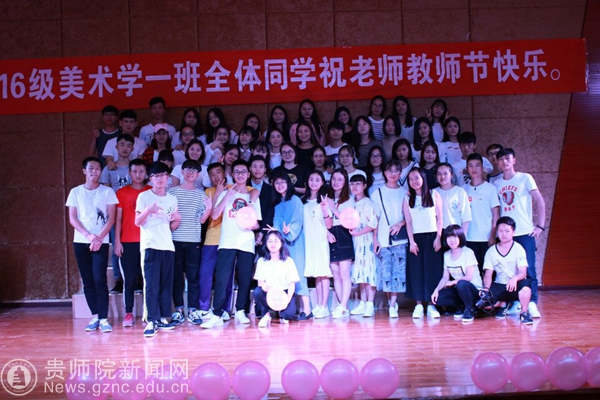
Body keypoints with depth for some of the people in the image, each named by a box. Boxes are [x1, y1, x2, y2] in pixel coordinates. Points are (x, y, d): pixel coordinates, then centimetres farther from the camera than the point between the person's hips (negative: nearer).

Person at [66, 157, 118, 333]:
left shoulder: (107, 192, 4)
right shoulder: (75, 192, 8)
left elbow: (111, 218, 0)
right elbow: (72, 218, 3)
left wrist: (99, 238, -13)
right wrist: (88, 235, -11)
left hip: (101, 242, -2)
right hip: (81, 242, 2)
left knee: (99, 280, -10)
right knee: (88, 282, 4)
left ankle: (103, 319, -7)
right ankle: (95, 316, 11)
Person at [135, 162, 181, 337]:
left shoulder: (172, 199, 15)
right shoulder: (144, 196, 3)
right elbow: (137, 222, -2)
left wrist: (177, 220, -4)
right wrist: (148, 210, -19)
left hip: (168, 246, 4)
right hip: (150, 246, -4)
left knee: (166, 284, 4)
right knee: (151, 285, -9)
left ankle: (163, 318, 10)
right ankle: (151, 321, -9)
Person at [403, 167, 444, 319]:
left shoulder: (434, 195, 4)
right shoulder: (407, 199, 8)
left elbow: (439, 218, 2)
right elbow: (408, 222, 5)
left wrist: (438, 238, -6)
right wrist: (411, 241, -4)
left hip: (432, 236, -1)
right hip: (416, 238, 1)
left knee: (433, 269, -2)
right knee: (416, 270, -1)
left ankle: (431, 304, 3)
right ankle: (418, 305, 3)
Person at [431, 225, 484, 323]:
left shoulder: (468, 252, -12)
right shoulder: (446, 255, 6)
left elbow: (468, 277, -18)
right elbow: (445, 277, 4)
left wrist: (452, 282, -12)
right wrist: (437, 289, -13)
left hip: (474, 290, -6)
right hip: (458, 289, 6)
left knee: (461, 284, -39)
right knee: (437, 297, -18)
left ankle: (470, 309, -13)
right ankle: (461, 306, 5)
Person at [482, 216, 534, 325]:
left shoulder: (518, 249, -6)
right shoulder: (491, 251, 1)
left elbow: (523, 272, -14)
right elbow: (488, 275, -1)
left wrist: (515, 278, -37)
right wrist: (486, 290, -19)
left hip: (515, 285, -2)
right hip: (499, 286, 3)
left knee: (525, 286, -39)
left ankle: (524, 312, -8)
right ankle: (501, 305, 12)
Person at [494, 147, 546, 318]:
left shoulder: (525, 178, 1)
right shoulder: (496, 184, 11)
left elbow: (540, 201, 1)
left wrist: (540, 225, -6)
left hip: (524, 233, -3)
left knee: (528, 270, -5)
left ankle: (532, 304, -2)